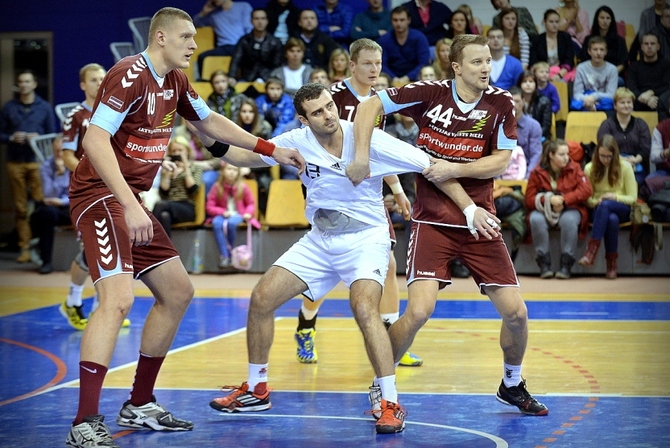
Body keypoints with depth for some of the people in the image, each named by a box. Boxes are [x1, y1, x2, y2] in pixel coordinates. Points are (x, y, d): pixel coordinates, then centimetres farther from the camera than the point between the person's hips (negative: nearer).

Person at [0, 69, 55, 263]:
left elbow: (52, 135, 8)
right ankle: (24, 247, 4)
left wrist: (38, 139, -10)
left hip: (37, 162, -1)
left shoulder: (44, 107, 7)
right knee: (20, 208, 1)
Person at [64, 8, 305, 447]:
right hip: (99, 195, -10)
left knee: (178, 292, 14)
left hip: (131, 201, 10)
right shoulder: (131, 74, -17)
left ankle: (139, 405, 22)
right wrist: (130, 206, -33)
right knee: (118, 297, -26)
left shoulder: (175, 81, 12)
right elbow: (95, 139, -27)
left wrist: (272, 149, 26)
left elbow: (210, 122, 29)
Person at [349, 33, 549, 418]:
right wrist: (362, 158, -16)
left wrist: (453, 169, -16)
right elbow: (370, 106, -6)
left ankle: (512, 386, 27)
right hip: (433, 222, -3)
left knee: (516, 313, 0)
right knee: (419, 311, -18)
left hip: (478, 222, 3)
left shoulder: (501, 102, -2)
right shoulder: (431, 94, -8)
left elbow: (501, 161, -5)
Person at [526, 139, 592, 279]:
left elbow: (586, 190, -9)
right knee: (536, 219, -33)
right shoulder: (537, 172, -2)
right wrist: (549, 199, -21)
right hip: (544, 210, 0)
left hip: (569, 209, 0)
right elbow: (529, 200, -4)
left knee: (569, 220, -36)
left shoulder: (574, 168, 1)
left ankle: (566, 265, -27)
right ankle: (544, 264, -25)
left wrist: (564, 199, -17)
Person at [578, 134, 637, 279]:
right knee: (612, 219, -39)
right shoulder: (590, 168, 2)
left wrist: (615, 197, -18)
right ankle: (611, 264, -35)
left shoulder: (625, 167, -1)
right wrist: (595, 202, -18)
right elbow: (586, 198, 5)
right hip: (598, 210, 0)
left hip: (622, 210, 0)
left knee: (606, 205, -39)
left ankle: (591, 251, -43)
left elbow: (632, 198, 0)